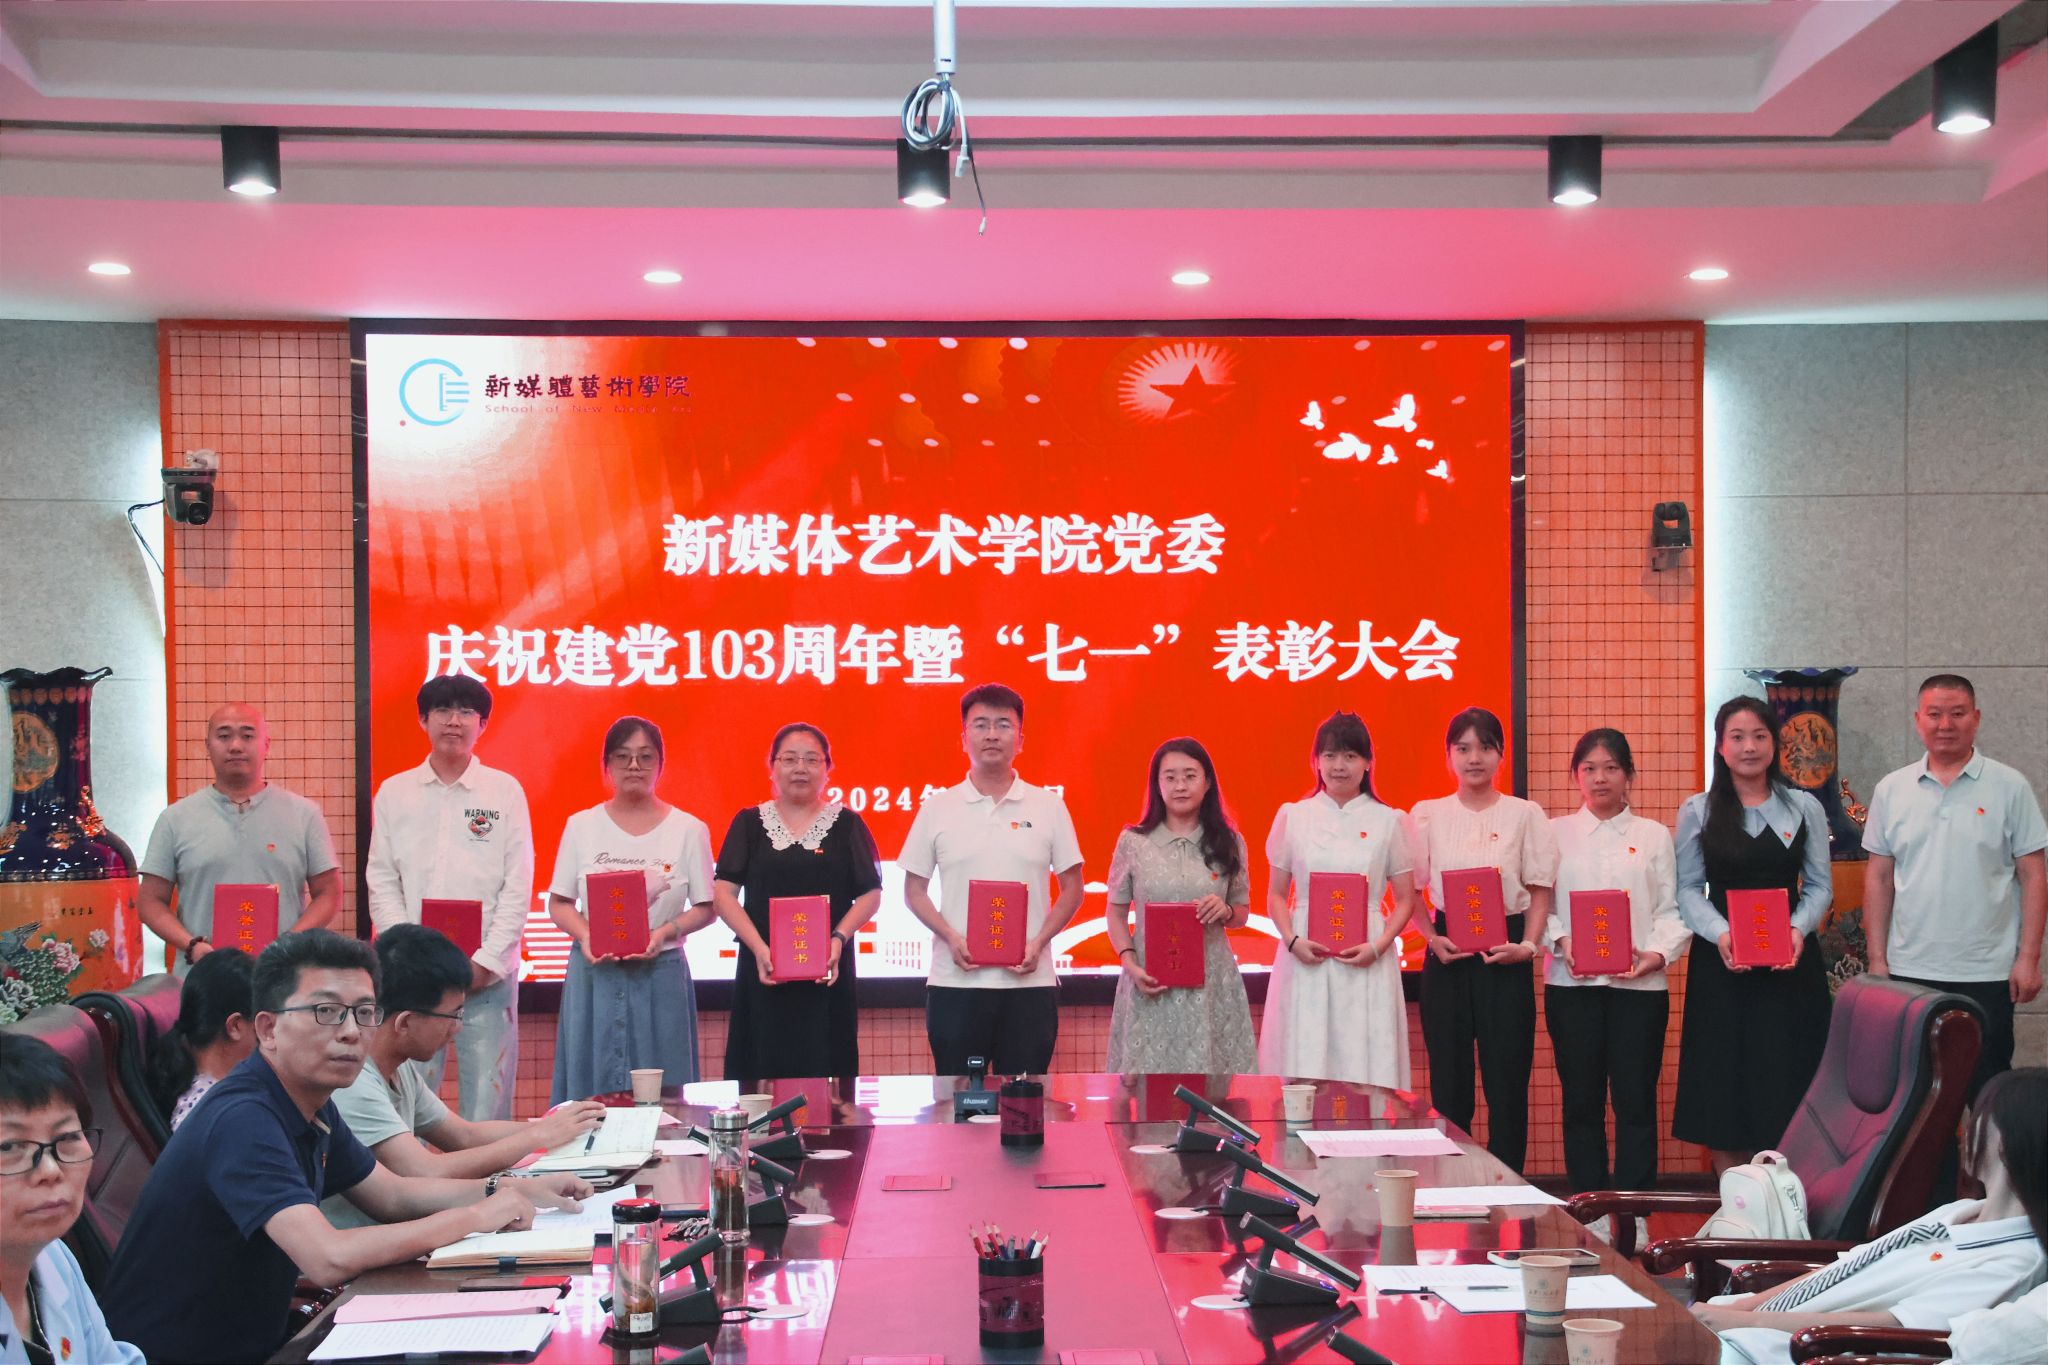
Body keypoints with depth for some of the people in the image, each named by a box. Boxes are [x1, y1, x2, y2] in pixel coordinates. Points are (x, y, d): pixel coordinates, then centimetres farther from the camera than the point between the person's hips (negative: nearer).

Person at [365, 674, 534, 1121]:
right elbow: (382, 883, 7)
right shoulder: (394, 793, 10)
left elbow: (518, 886, 1)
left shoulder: (505, 791, 5)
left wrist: (484, 962, -8)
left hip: (488, 975, -1)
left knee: (487, 1105, -1)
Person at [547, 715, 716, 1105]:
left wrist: (665, 933, -15)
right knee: (592, 1085, 1)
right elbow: (559, 904, 6)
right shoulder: (581, 826, 6)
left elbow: (704, 908, 4)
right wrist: (585, 935, -13)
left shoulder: (688, 830, 3)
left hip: (661, 974, -1)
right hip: (594, 973, 1)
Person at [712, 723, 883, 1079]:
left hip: (827, 973, 0)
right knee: (764, 1073, -2)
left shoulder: (847, 824, 8)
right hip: (764, 971, 0)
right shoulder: (749, 823, 9)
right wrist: (759, 948, -11)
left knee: (826, 1071, -2)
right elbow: (724, 893, 3)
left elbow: (870, 894, 5)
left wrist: (838, 939, -12)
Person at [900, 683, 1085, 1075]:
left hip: (1030, 982, 0)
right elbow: (914, 890, 7)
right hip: (955, 981, 0)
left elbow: (1072, 889, 8)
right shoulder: (936, 808, 4)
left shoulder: (1049, 807, 4)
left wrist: (1038, 943, -8)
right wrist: (951, 937, -10)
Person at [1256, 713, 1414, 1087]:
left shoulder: (1388, 821, 4)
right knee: (1305, 1061, 0)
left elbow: (1405, 900, 6)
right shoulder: (1293, 817, 6)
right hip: (1306, 959, 0)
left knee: (1364, 1064, -1)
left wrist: (1379, 946, -10)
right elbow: (1276, 894, 9)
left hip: (1366, 963, 0)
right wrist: (1292, 940, -8)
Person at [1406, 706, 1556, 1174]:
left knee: (1507, 1075, 0)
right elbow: (1410, 890, 7)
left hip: (1505, 954, -1)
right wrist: (1433, 939, -7)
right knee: (1448, 1079, 4)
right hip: (1446, 954, 1)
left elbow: (1539, 890, 3)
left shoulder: (1525, 815, 3)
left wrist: (1528, 945, -9)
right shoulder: (1427, 815, 5)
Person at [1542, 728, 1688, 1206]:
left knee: (1636, 1100, -1)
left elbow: (1673, 910, 4)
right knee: (1581, 1101, 4)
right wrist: (1561, 942, -14)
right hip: (1571, 983, 0)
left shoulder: (1654, 837, 10)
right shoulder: (1555, 834, 10)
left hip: (1639, 983, 0)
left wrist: (1658, 954, -13)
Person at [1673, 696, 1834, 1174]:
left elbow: (1819, 884, 6)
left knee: (1786, 1080, -1)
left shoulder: (1804, 807, 6)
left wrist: (1800, 929, -12)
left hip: (1791, 961, 1)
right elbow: (1688, 887, 3)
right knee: (1724, 1083, 0)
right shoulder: (1697, 811, 5)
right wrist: (1720, 933, -14)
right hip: (1720, 961, 0)